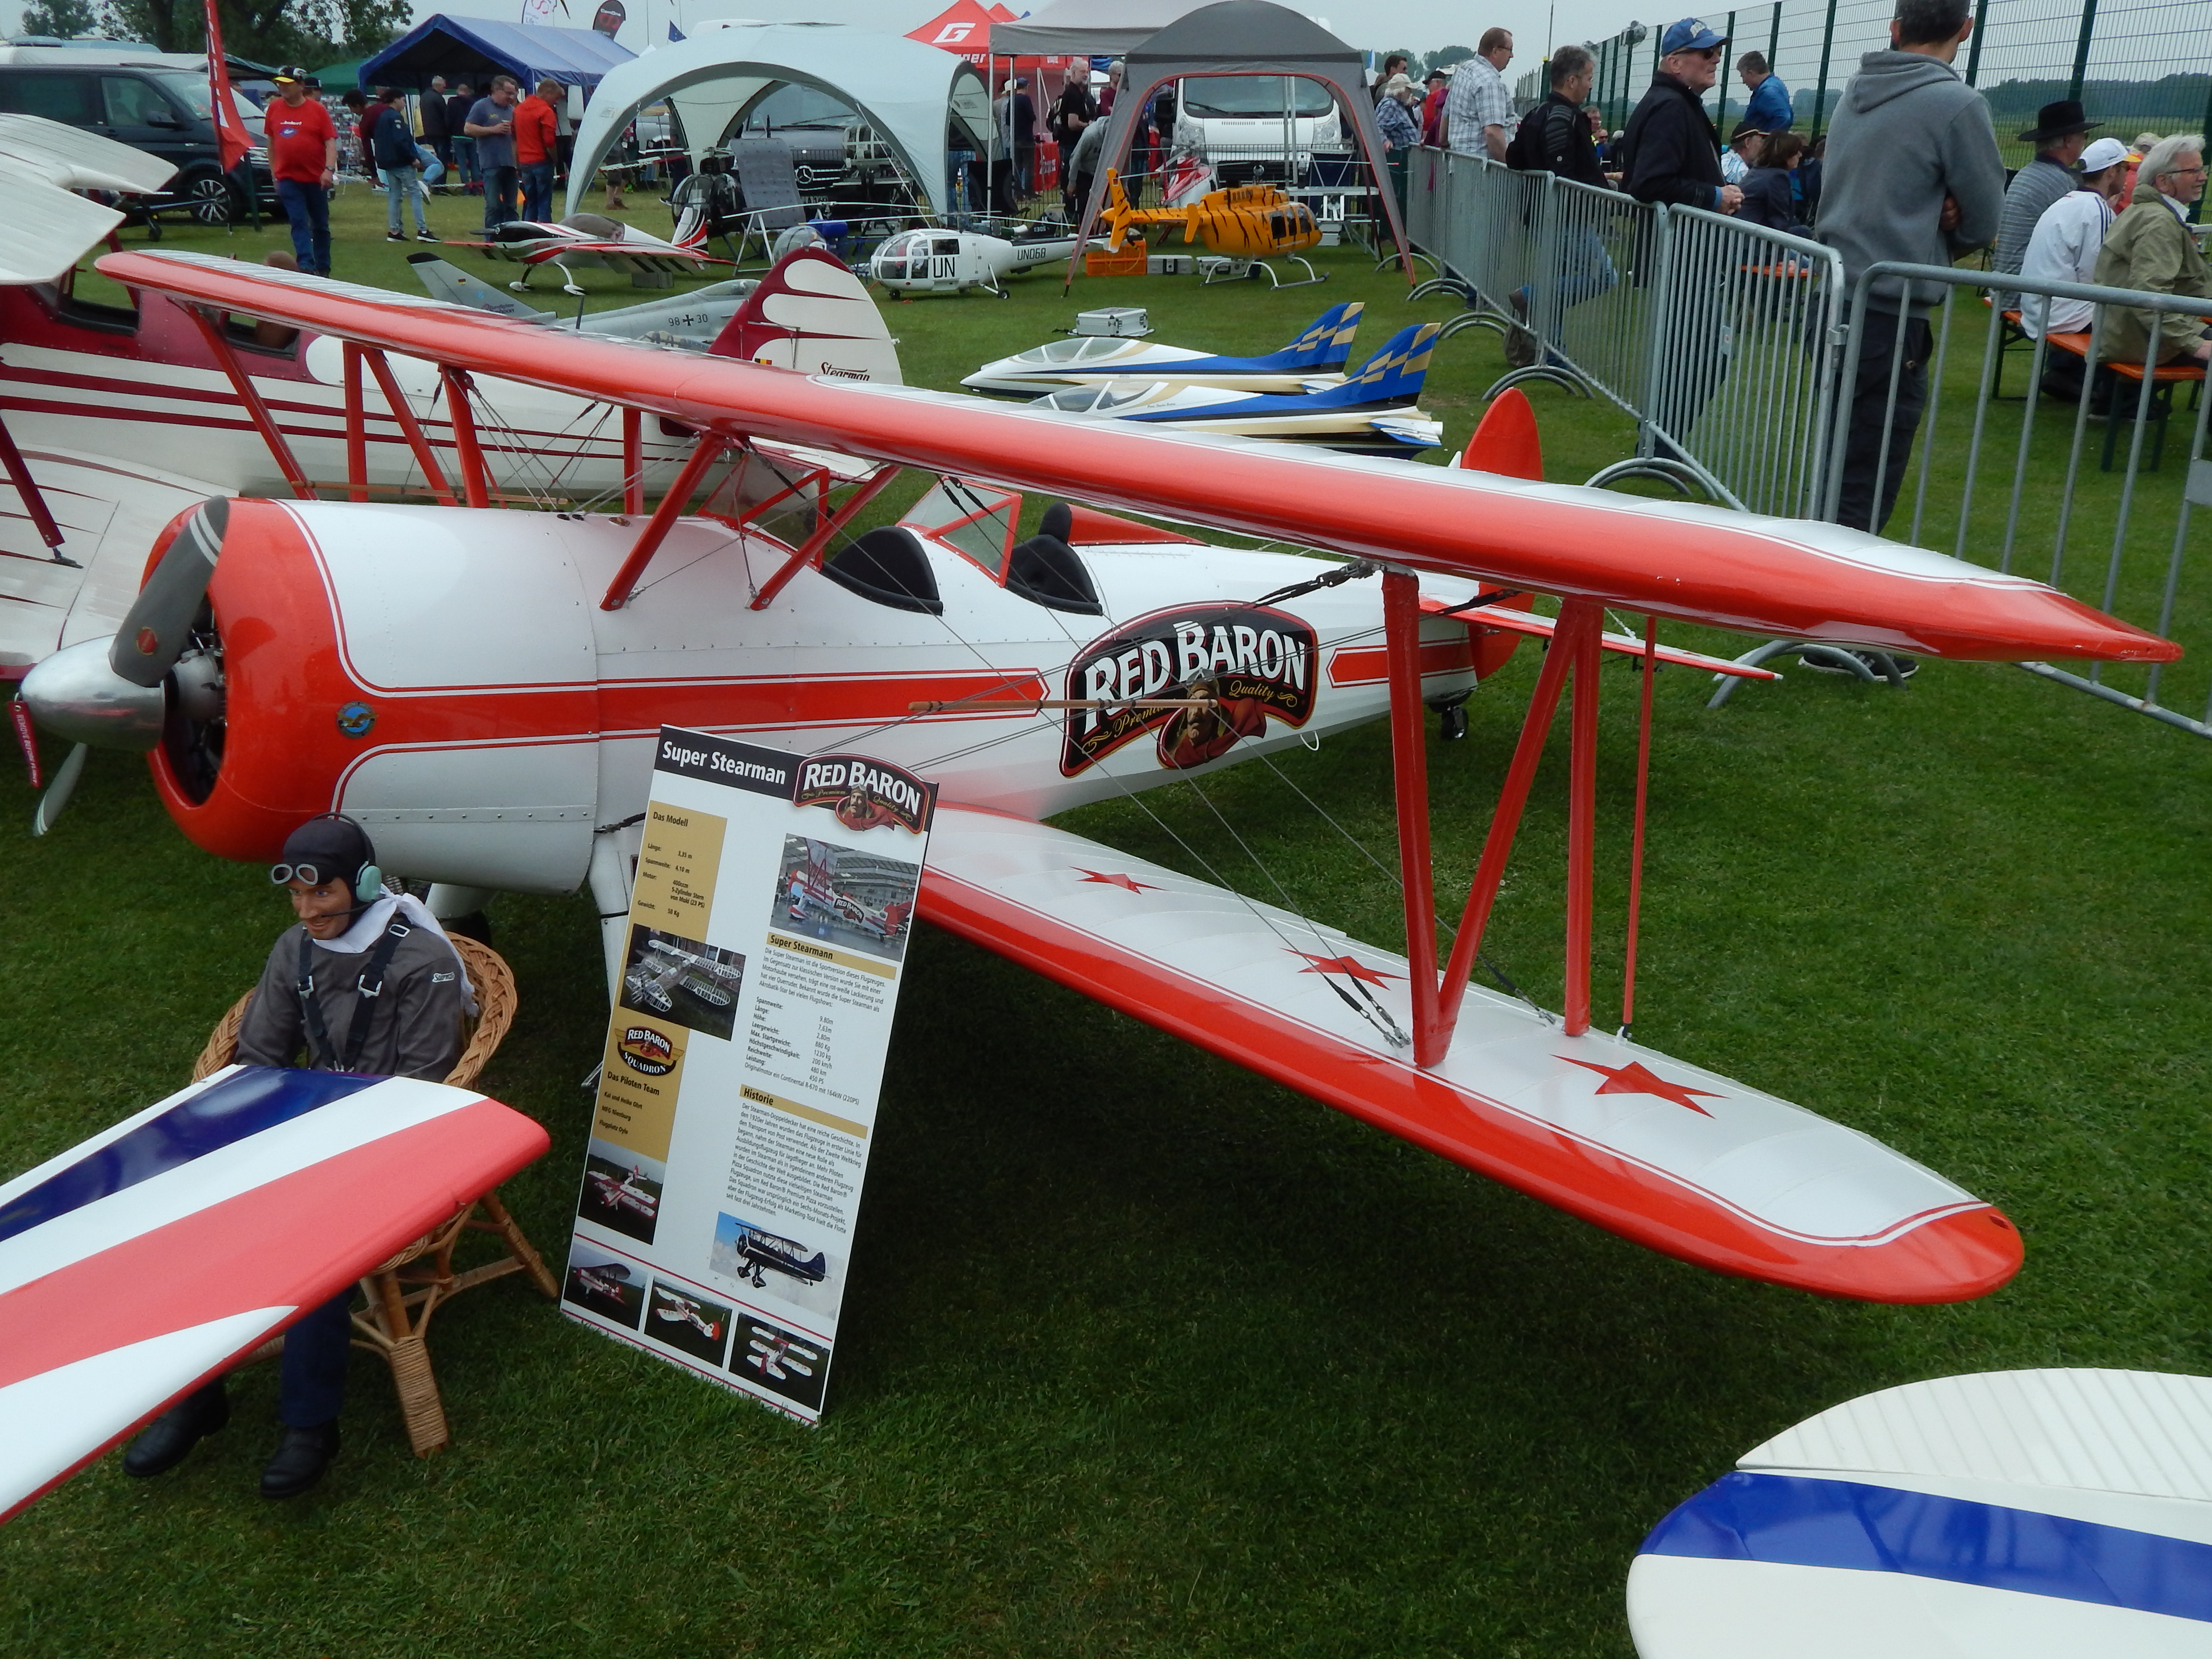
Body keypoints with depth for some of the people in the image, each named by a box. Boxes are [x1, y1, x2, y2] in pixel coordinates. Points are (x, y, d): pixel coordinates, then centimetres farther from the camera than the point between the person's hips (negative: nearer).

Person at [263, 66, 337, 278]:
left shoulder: (317, 110, -3)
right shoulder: (274, 110, 6)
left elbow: (331, 141, -6)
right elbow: (271, 143, 14)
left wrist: (329, 169, -19)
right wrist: (274, 173, 12)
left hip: (316, 178, -1)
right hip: (288, 179, 1)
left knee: (321, 225, 9)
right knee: (298, 223, -9)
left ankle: (323, 268, 20)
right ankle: (306, 265, -15)